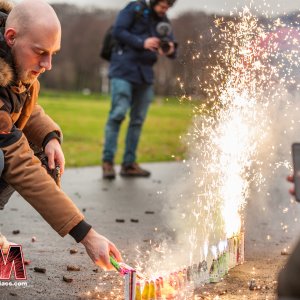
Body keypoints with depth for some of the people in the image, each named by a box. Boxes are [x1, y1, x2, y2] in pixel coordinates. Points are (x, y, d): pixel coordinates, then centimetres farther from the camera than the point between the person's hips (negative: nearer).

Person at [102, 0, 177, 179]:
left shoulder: (163, 21, 12)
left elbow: (172, 49, 10)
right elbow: (118, 31, -10)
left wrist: (170, 50, -15)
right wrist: (142, 43, -18)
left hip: (145, 73, 6)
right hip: (124, 69, -6)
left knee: (138, 119, 5)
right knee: (118, 113, -14)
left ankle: (129, 164, 11)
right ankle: (108, 161, -9)